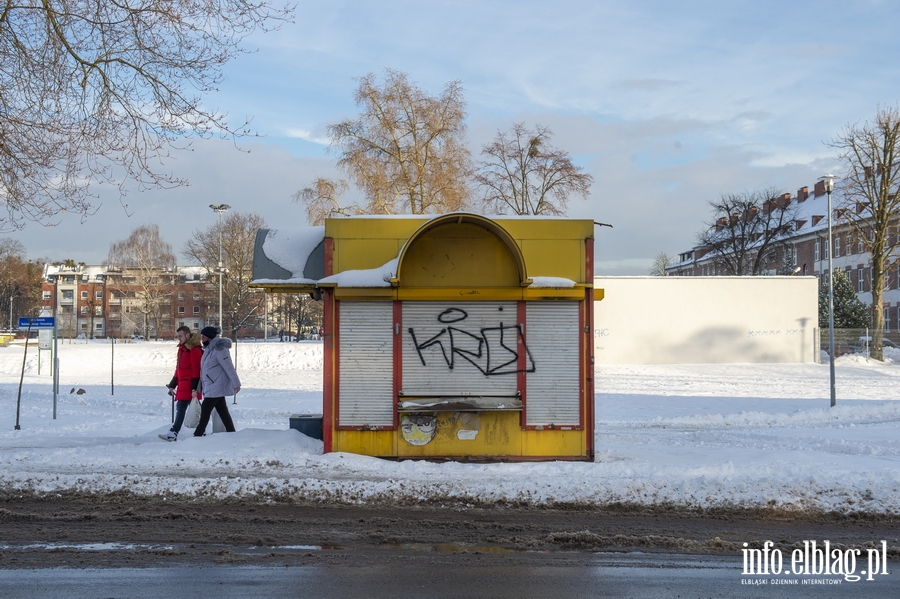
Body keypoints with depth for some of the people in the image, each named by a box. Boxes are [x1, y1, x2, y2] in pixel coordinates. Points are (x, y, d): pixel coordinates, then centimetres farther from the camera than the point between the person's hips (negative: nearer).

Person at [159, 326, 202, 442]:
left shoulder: (194, 350, -11)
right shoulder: (182, 349, 18)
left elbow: (196, 370, -15)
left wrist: (194, 388, -19)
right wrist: (172, 385, 22)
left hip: (189, 384, -9)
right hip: (182, 384, 9)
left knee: (181, 408, -11)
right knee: (180, 408, 7)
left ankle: (173, 433, -14)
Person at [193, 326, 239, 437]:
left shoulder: (219, 349, -17)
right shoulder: (209, 349, 13)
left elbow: (229, 367, -20)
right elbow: (205, 370, 20)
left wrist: (236, 384, -21)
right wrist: (198, 387, 21)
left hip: (215, 387, -9)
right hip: (211, 386, 9)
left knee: (205, 411, -6)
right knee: (223, 412, 11)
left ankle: (198, 435, 0)